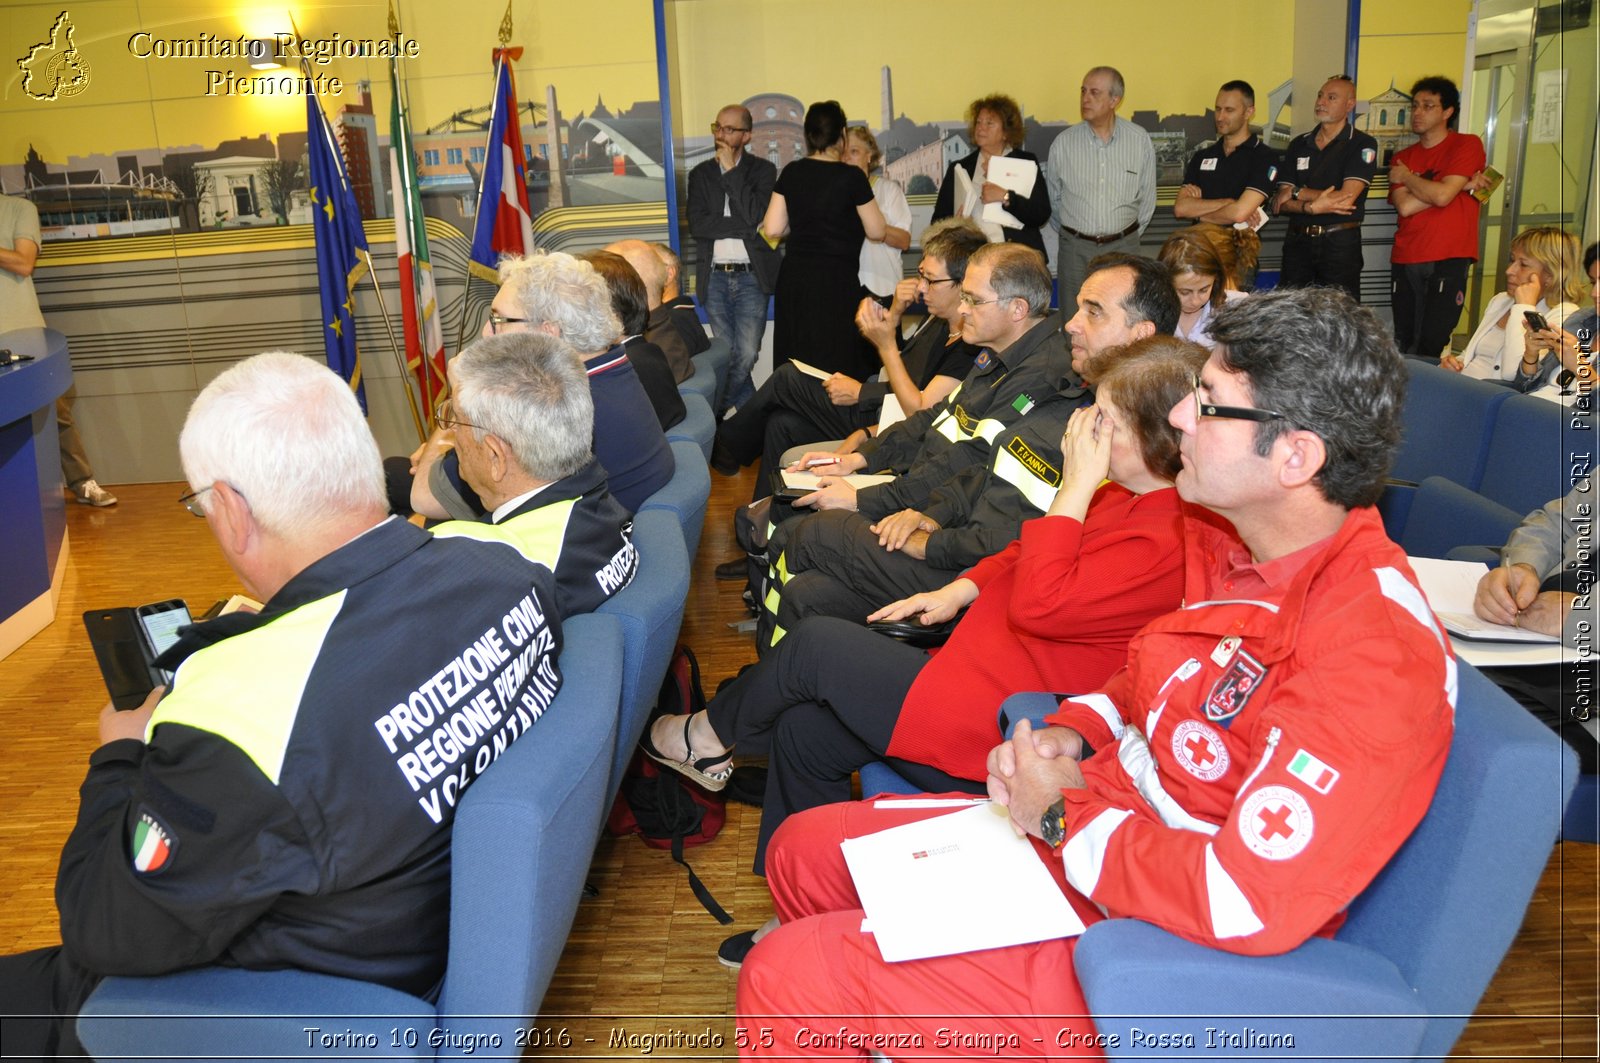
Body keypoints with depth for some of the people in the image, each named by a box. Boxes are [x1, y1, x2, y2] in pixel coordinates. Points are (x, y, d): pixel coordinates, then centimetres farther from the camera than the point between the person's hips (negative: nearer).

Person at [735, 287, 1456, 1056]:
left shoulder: (1371, 651, -29)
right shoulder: (1238, 546, -1)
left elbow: (1246, 906, -33)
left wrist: (1067, 815, -19)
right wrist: (1072, 732, -1)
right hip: (1083, 843, 9)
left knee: (786, 982, -13)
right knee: (803, 849, 14)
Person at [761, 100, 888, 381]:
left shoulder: (791, 173, 4)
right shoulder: (852, 176, -8)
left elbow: (772, 229, 5)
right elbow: (876, 231, -1)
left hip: (793, 278, 5)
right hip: (835, 282, -5)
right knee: (835, 368, 0)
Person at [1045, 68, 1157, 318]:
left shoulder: (1140, 140, -1)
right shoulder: (1063, 143, -2)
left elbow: (1147, 197, 9)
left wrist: (1129, 236, 12)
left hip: (1123, 247, 0)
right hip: (1075, 248, 0)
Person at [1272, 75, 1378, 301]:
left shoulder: (1363, 145, -2)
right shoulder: (1299, 144, 12)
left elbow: (1345, 198, -14)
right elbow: (1279, 203, 4)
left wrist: (1296, 192, -5)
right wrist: (1311, 207, -16)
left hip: (1340, 242, -4)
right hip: (1297, 240, 4)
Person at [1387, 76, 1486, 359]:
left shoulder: (1467, 145, 1)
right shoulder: (1403, 157, 13)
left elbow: (1442, 195, -14)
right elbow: (1404, 206, -3)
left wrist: (1406, 177, 2)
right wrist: (1462, 185, -5)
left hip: (1448, 260, -4)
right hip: (1405, 260, 4)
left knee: (1432, 344, -10)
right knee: (1403, 344, 7)